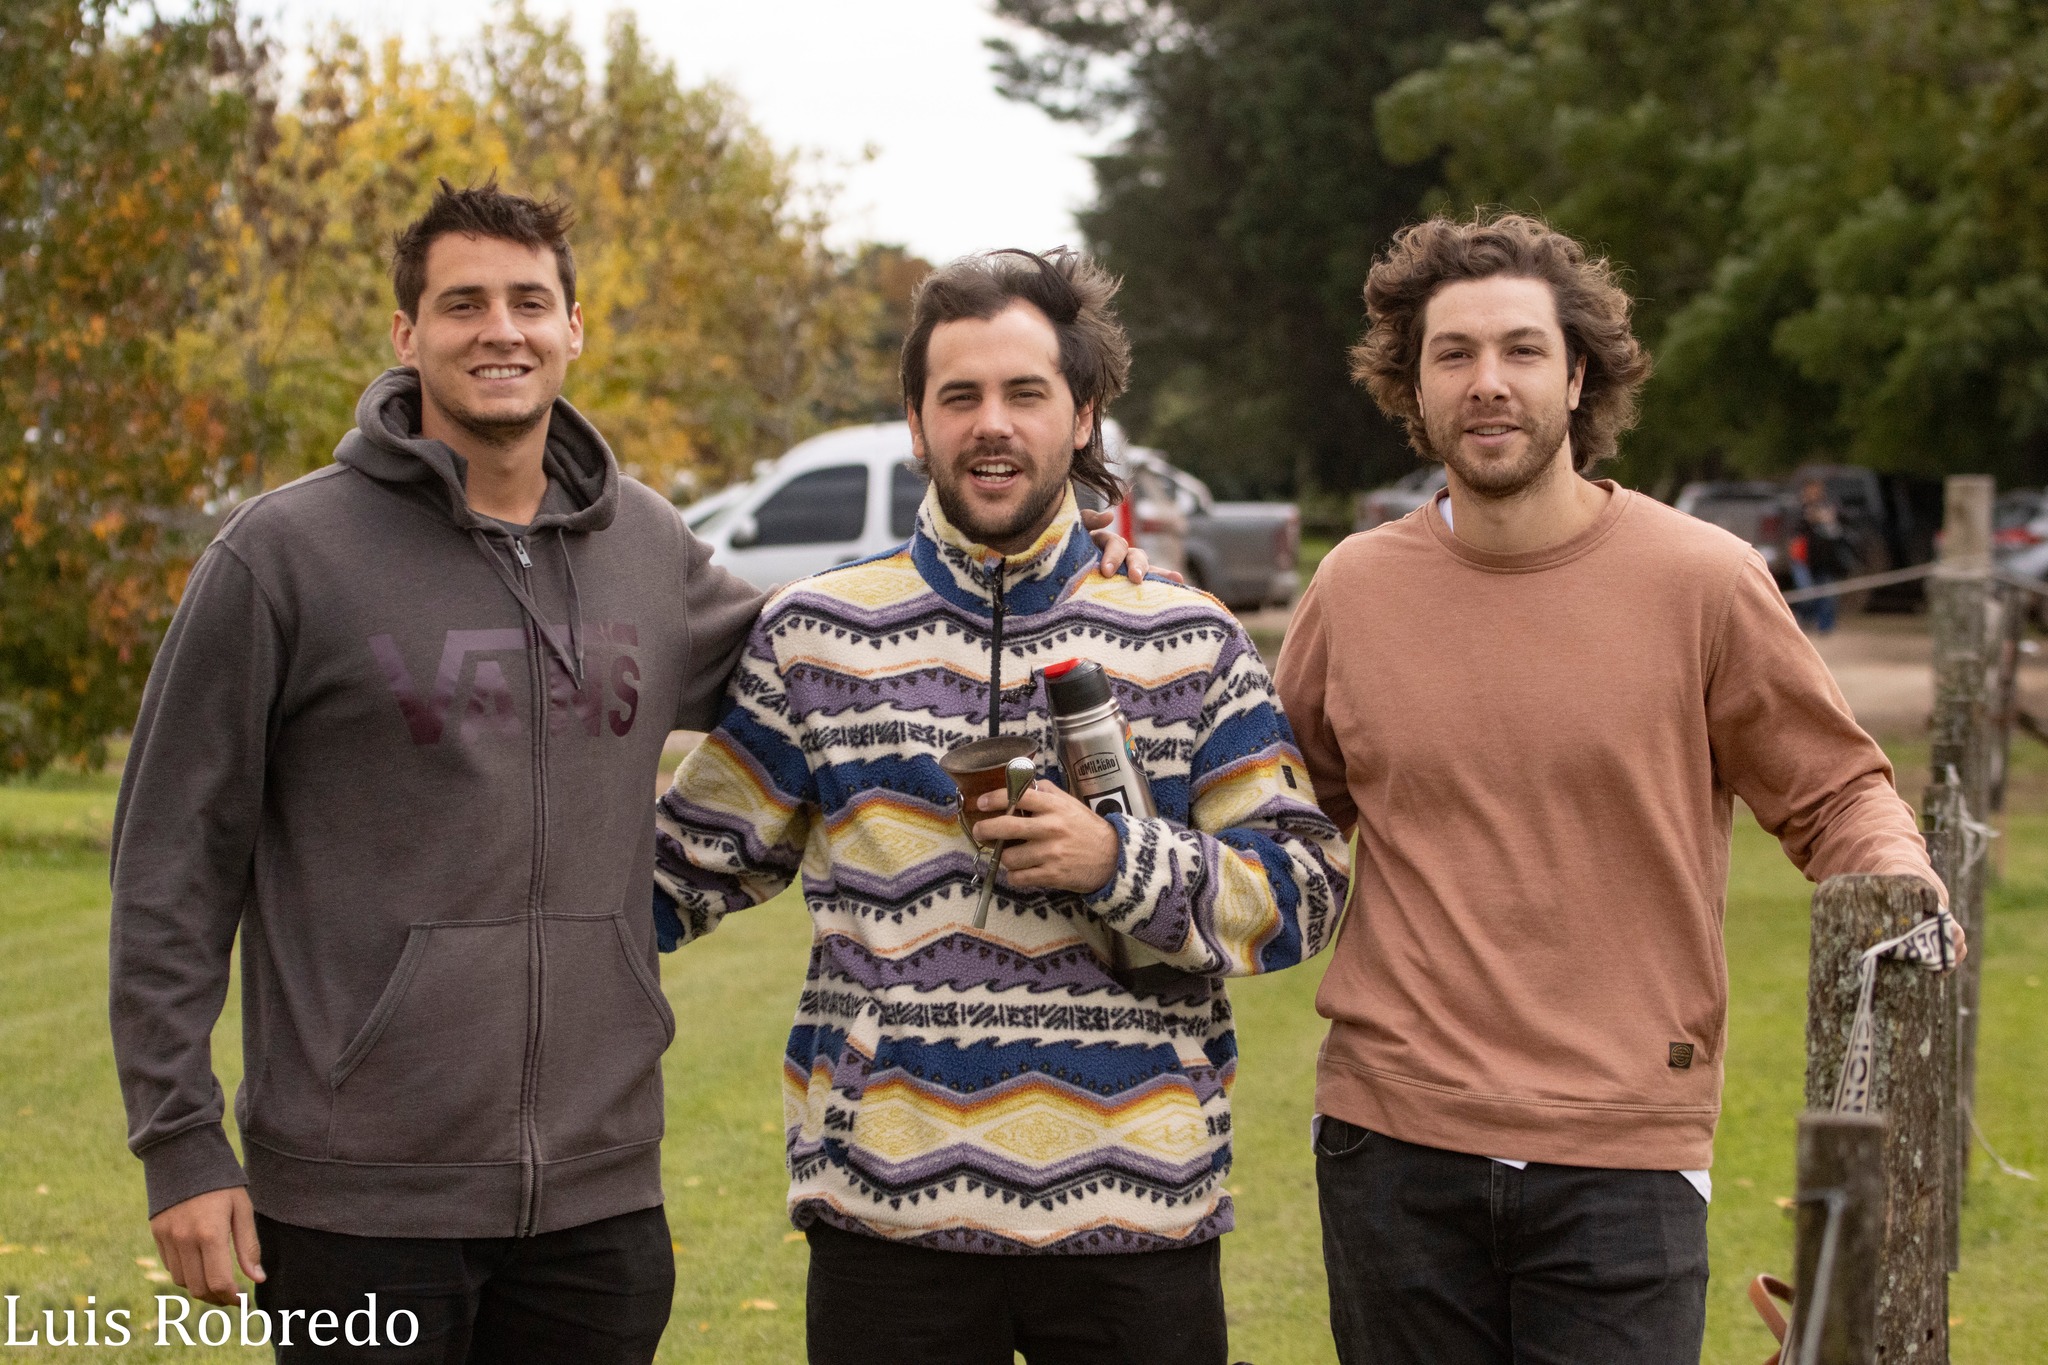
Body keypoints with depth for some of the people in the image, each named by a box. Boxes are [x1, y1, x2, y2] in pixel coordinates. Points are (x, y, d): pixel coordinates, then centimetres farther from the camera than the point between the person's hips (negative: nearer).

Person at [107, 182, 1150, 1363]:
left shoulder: (646, 546, 8)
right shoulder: (284, 553, -5)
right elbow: (174, 859, -3)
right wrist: (179, 1141, -8)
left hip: (599, 1192, 4)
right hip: (359, 1203, -4)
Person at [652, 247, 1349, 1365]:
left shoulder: (1191, 645, 7)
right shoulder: (810, 639, 7)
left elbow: (1304, 893, 3)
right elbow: (697, 862, 15)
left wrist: (1121, 865, -12)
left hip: (1136, 1214, 0)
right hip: (891, 1213, 0)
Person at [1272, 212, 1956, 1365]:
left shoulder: (1702, 580, -3)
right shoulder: (1356, 589, 6)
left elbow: (1835, 791, 5)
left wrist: (1898, 886, -15)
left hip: (1620, 1160, -3)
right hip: (1392, 1144, 3)